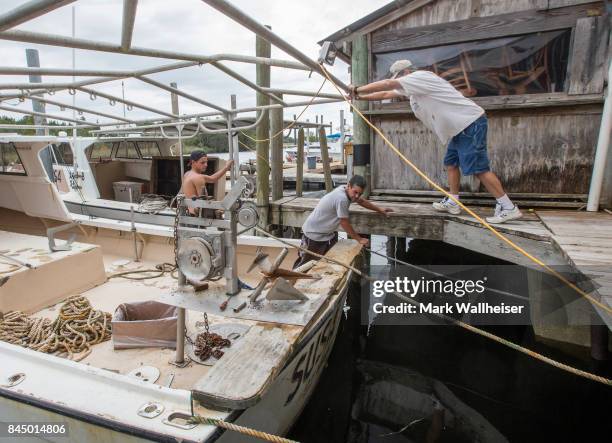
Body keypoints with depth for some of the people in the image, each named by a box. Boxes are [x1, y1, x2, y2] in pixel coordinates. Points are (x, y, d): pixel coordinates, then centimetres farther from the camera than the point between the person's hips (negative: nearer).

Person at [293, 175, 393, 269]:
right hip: (314, 234, -9)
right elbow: (344, 223, -22)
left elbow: (361, 201, 16)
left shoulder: (346, 190, -6)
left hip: (328, 232, 9)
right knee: (307, 264, 3)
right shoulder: (342, 199, -32)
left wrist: (380, 209, 16)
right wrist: (359, 239, -10)